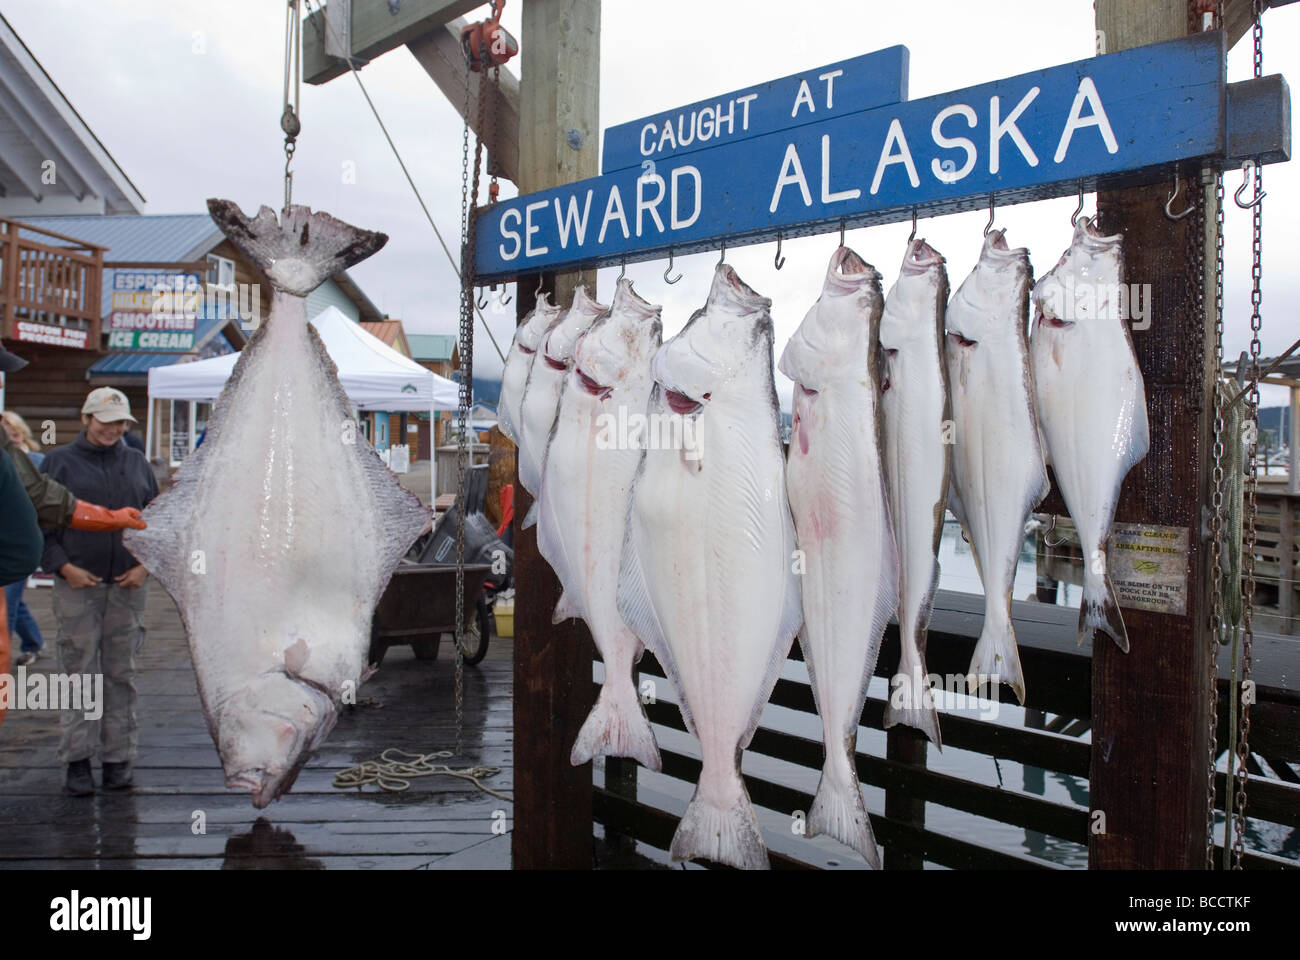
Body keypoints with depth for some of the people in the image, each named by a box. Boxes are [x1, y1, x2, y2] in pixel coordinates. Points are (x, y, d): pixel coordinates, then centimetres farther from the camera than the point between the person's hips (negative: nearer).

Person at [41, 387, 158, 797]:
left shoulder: (137, 463, 12)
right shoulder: (59, 461, 5)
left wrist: (146, 566, 1)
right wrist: (63, 567, -8)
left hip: (128, 585, 2)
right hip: (77, 584, -2)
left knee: (122, 673, 6)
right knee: (77, 672, -1)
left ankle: (118, 757, 14)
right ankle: (77, 759, 9)